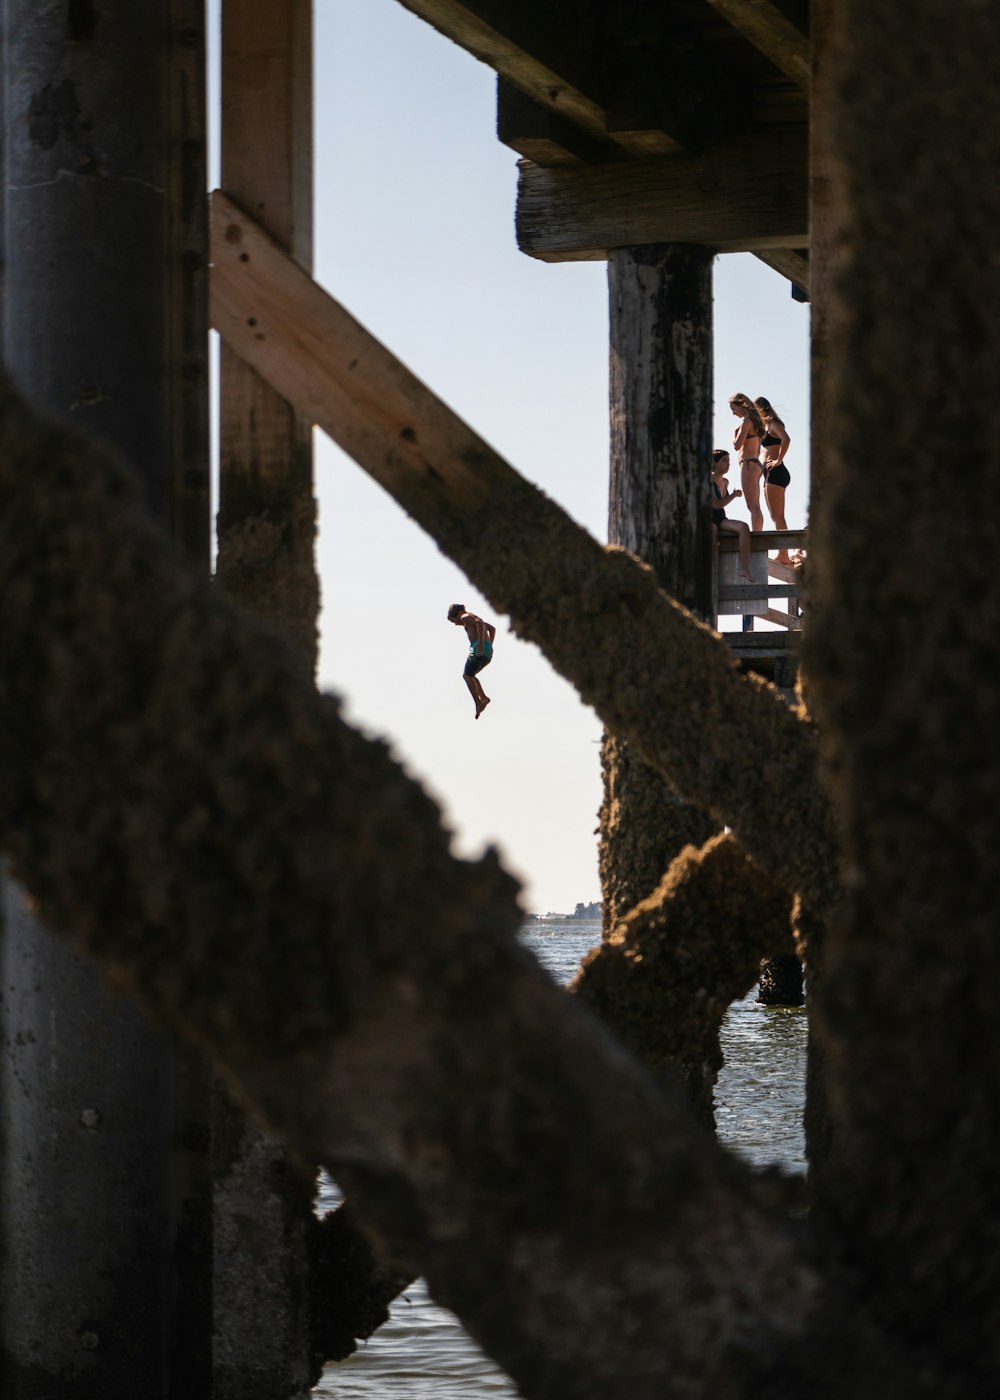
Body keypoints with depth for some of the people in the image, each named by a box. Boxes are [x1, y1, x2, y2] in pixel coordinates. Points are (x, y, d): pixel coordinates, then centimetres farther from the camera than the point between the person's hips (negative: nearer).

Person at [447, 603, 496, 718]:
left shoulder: (465, 617, 0)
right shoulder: (474, 619, 28)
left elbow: (479, 623, -18)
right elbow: (492, 629, 31)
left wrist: (481, 644, -25)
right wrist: (489, 646, 23)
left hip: (478, 648, -9)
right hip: (488, 652, 9)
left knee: (468, 676, -1)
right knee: (468, 675, 19)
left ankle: (478, 703, -11)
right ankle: (484, 697, 3)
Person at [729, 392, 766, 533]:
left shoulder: (746, 421, -9)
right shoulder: (754, 421, 19)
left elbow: (737, 445, -15)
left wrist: (734, 432, 3)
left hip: (748, 464, -10)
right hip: (756, 464, 10)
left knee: (753, 506, -14)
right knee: (755, 507, 8)